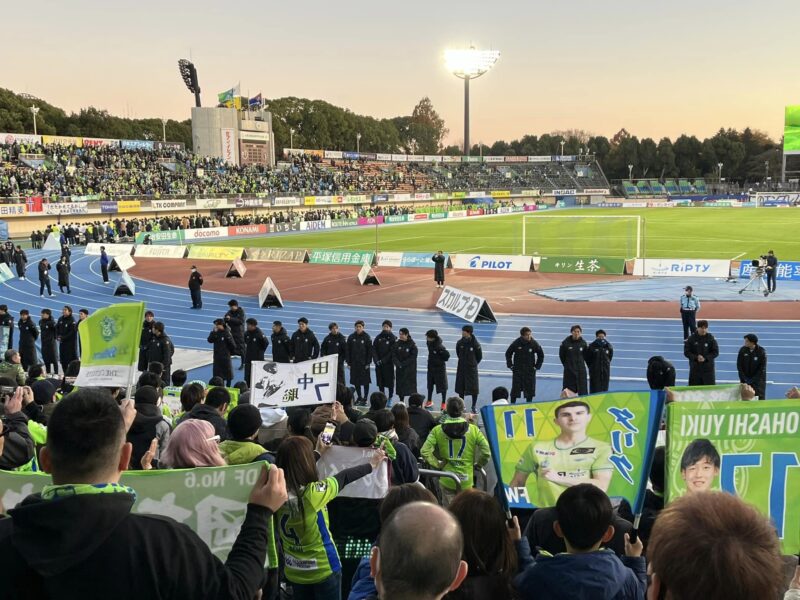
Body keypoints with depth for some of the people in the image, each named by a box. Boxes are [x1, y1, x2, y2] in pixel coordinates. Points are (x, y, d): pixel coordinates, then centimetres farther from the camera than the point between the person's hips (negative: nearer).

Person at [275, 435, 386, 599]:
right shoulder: (312, 493, -27)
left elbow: (293, 463, 8)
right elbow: (344, 477, -11)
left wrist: (318, 453, 25)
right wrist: (372, 464, 5)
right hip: (323, 570, -5)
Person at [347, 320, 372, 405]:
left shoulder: (366, 337, -4)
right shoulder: (351, 337, 3)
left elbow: (370, 350, -4)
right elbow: (348, 350, 7)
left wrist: (368, 363, -9)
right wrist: (349, 362, 2)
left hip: (364, 363, -3)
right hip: (354, 363, 3)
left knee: (365, 382, 1)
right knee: (356, 382, 8)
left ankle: (364, 399, 8)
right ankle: (359, 397, 21)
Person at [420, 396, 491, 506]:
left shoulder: (437, 430, -5)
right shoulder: (473, 430, -6)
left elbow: (425, 451, -12)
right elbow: (486, 452, -9)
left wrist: (438, 465, 0)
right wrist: (477, 465, 7)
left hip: (447, 480, 0)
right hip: (466, 480, 0)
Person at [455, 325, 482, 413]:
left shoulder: (475, 344, -14)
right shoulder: (460, 343, -4)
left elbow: (479, 357, 0)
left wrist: (473, 364, 9)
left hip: (472, 369, -3)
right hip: (461, 368, 4)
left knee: (473, 389, 1)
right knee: (460, 388, 11)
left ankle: (474, 406, 15)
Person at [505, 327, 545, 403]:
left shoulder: (534, 343, -7)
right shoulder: (516, 343, -9)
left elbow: (541, 355, 7)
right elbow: (508, 353, 6)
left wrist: (537, 366, 2)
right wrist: (510, 365, 2)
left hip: (530, 371, 1)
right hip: (517, 370, -1)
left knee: (530, 389, 4)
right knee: (515, 389, 2)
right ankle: (512, 404, 16)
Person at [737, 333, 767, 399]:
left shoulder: (761, 351, -12)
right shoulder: (742, 350, -6)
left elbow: (762, 368, -10)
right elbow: (739, 365, 0)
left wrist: (752, 380, -14)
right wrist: (744, 378, -7)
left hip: (758, 379, -2)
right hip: (745, 380, 2)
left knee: (760, 397, -5)